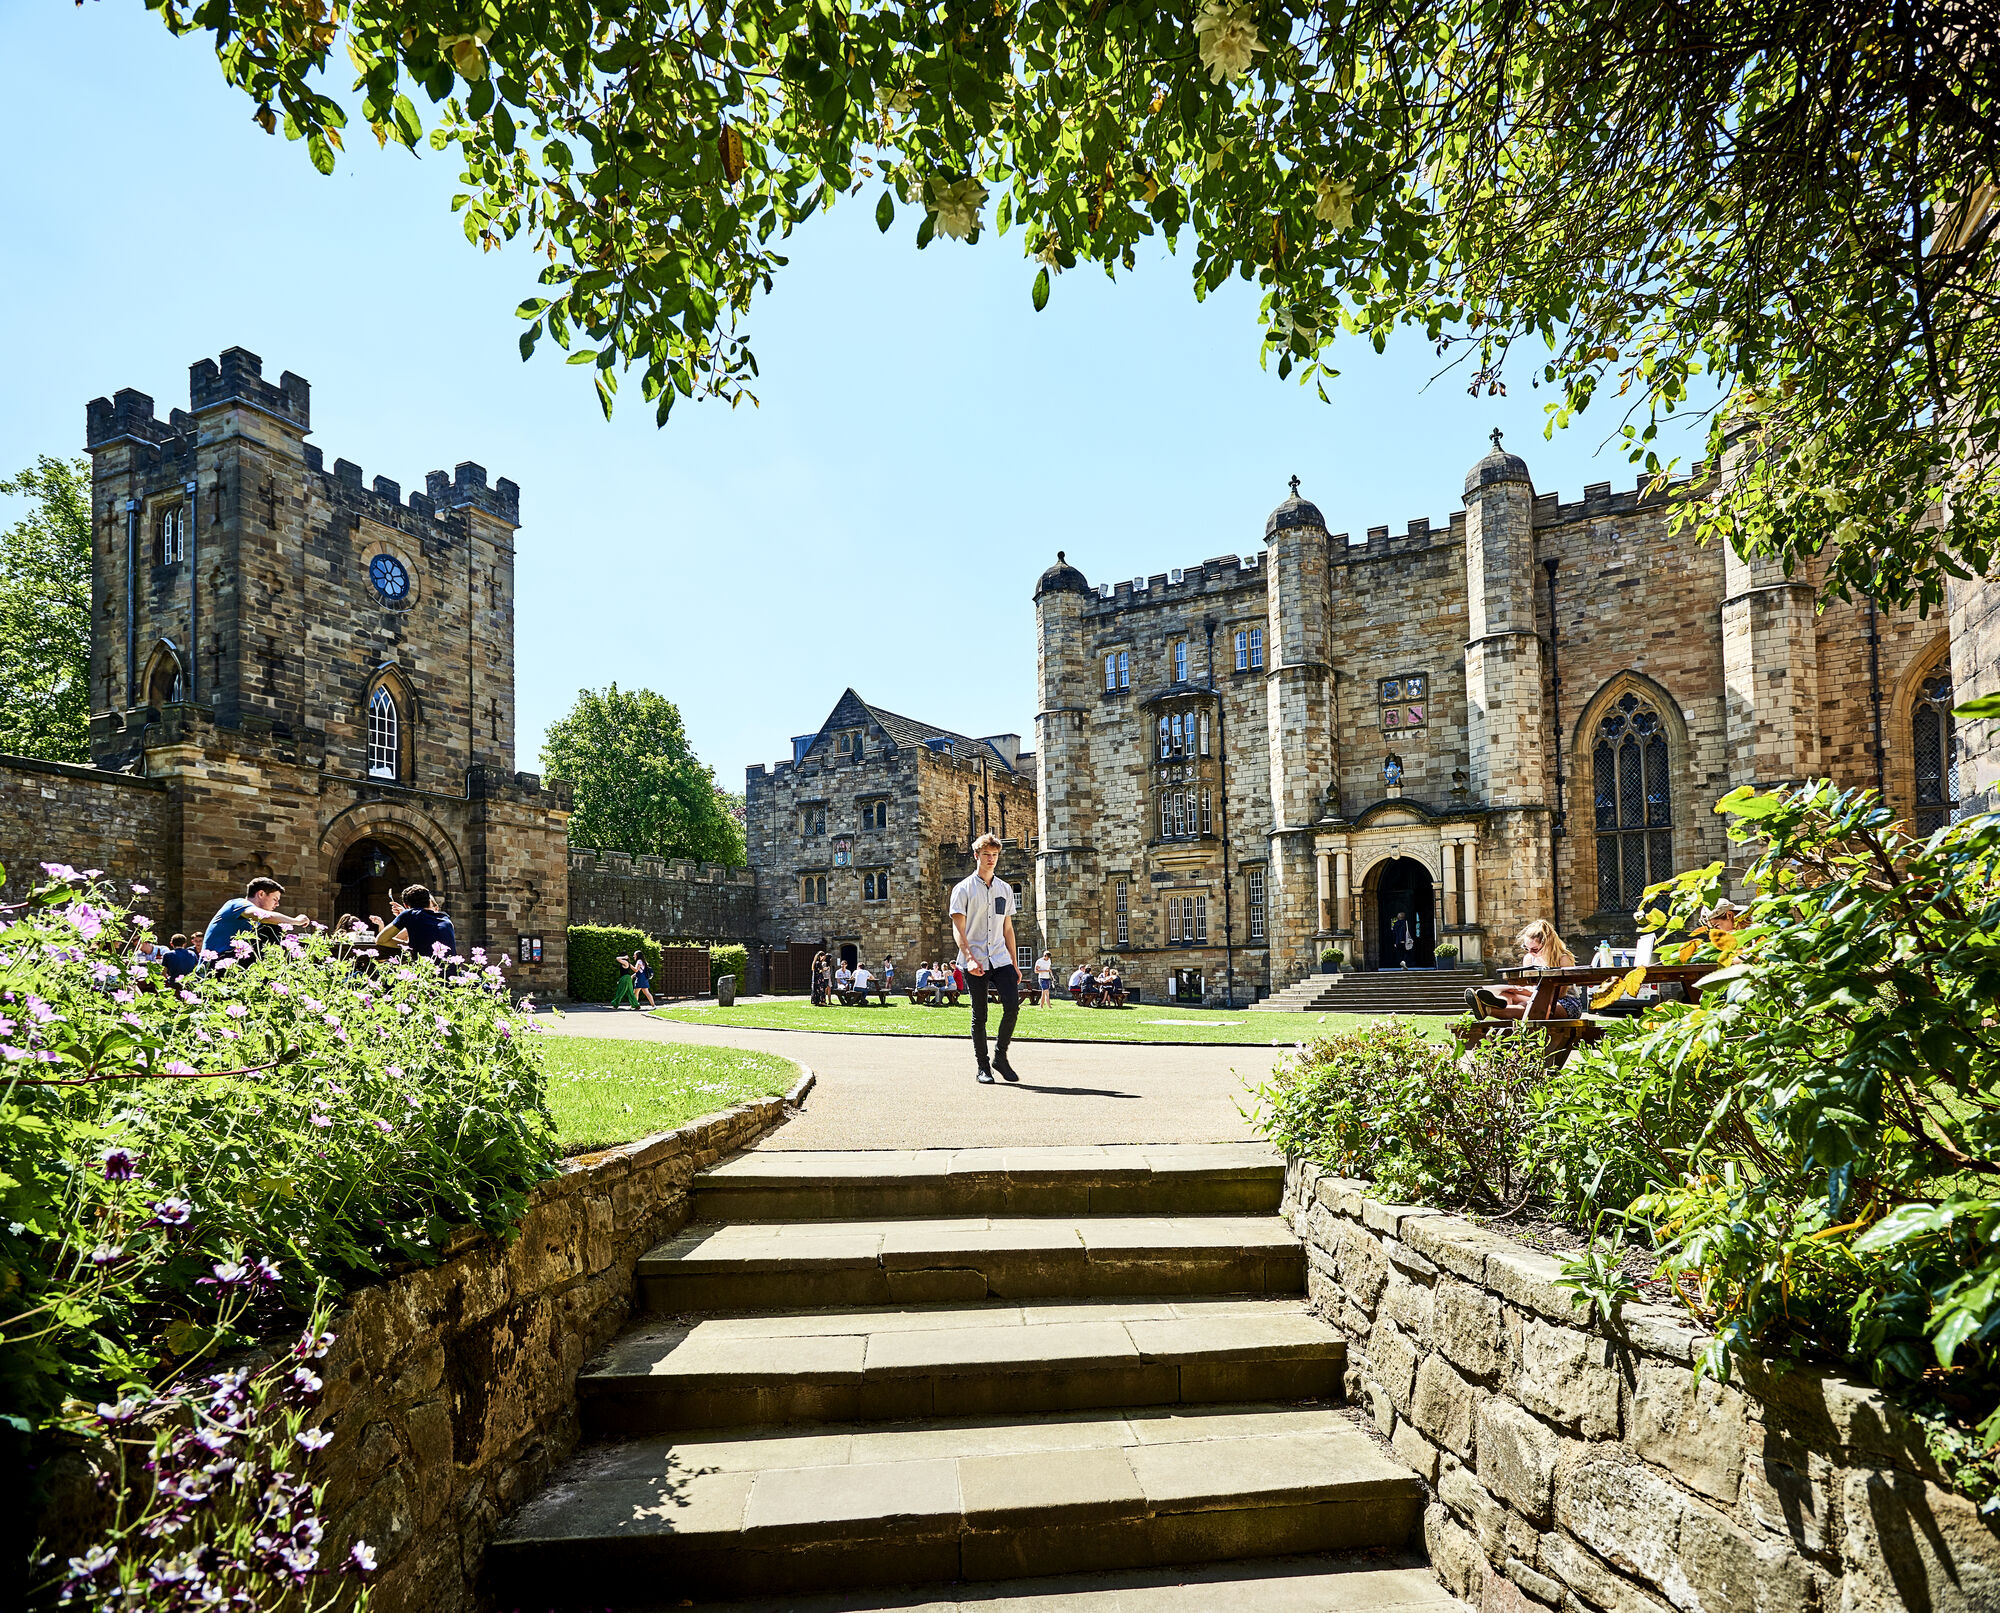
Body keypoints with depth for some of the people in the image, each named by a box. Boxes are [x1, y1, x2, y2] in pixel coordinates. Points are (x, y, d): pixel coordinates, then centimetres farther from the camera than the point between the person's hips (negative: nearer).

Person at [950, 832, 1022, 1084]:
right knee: (979, 1015, 1)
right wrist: (969, 958, -19)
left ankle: (1000, 1057, 8)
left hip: (1001, 958, 4)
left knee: (1013, 1006, -10)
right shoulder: (963, 889, 1)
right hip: (975, 961, -4)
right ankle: (982, 1066, 12)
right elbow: (958, 929, -5)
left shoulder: (1005, 889, 15)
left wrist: (1014, 964, 14)